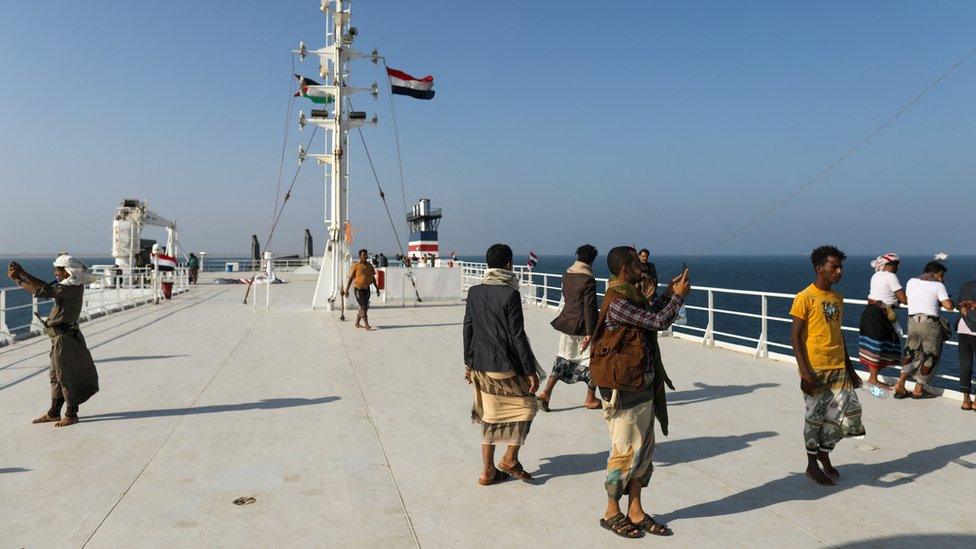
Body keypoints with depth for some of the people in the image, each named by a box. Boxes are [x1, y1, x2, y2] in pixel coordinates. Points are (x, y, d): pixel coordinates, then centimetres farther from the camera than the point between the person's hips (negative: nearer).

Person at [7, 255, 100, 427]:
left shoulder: (73, 287, -18)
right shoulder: (66, 285, 11)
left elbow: (46, 289, -27)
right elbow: (39, 291, 12)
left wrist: (23, 274, -19)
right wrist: (18, 279, 5)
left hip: (65, 337, -10)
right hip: (61, 336, 10)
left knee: (66, 375, -1)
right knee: (56, 375, 16)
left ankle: (71, 415, 9)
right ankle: (53, 413, 26)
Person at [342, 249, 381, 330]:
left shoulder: (369, 266, 10)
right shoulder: (355, 266, -7)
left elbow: (373, 278, 16)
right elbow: (350, 278, -7)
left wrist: (377, 289, 14)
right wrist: (346, 290, -12)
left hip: (367, 288, 6)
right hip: (359, 289, -6)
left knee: (365, 307, 11)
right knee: (363, 307, -9)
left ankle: (357, 323, 24)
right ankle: (366, 325, -9)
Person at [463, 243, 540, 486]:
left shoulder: (474, 292, 4)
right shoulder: (510, 294, -14)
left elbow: (468, 330, 9)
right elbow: (517, 336, -15)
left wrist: (469, 363, 19)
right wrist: (531, 371, -9)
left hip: (481, 367, 6)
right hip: (506, 367, -6)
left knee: (491, 417, 15)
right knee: (526, 406, 14)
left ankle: (488, 471, 19)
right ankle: (510, 459, 10)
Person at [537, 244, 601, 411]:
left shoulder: (567, 274, 5)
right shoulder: (588, 280, -18)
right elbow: (589, 308, -19)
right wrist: (590, 333, -18)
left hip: (566, 323, 7)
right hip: (582, 326, -7)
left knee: (564, 359, 13)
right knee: (591, 360, 9)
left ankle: (546, 393, 3)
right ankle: (590, 399, 19)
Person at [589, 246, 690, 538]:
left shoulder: (629, 296, 11)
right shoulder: (617, 303, -21)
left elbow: (649, 317, 26)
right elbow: (659, 322, -19)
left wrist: (668, 294, 18)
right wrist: (678, 296, -4)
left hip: (643, 387, 10)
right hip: (623, 391, -10)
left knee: (644, 449, 14)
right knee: (625, 452, 2)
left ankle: (636, 512, 25)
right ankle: (612, 512, 19)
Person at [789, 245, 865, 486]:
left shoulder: (838, 298, 11)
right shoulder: (805, 298, -11)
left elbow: (838, 334, 17)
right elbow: (795, 336, -13)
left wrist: (849, 367, 17)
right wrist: (804, 371, -19)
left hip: (838, 368, 6)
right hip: (815, 370, -6)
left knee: (850, 412, 6)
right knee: (815, 418, 4)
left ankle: (824, 452, 27)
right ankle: (812, 465, 20)